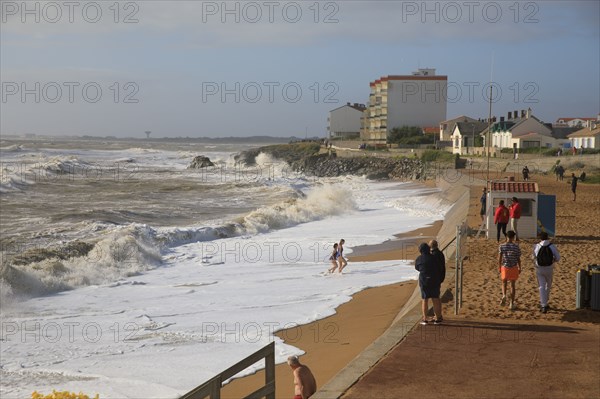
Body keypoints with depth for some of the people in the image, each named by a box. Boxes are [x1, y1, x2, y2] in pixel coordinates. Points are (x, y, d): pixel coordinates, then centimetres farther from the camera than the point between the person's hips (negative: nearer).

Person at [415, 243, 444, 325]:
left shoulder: (418, 259, -4)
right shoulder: (433, 258, -5)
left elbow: (417, 268, 14)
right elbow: (439, 269, 1)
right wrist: (439, 280, 14)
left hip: (424, 281, 0)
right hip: (434, 281, 0)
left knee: (424, 300, 7)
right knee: (436, 299, 9)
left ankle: (425, 319, 6)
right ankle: (437, 318, 13)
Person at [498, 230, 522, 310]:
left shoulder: (502, 246, -7)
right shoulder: (516, 247, -8)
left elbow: (499, 258, -5)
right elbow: (518, 259, -3)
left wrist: (499, 267, 7)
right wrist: (519, 268, 11)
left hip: (504, 267, 1)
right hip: (514, 268, -1)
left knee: (504, 283, 20)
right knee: (512, 285, 8)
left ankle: (504, 295, -7)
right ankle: (512, 303, 11)